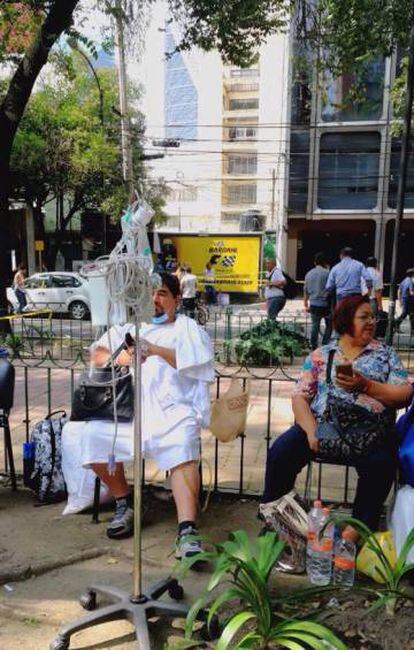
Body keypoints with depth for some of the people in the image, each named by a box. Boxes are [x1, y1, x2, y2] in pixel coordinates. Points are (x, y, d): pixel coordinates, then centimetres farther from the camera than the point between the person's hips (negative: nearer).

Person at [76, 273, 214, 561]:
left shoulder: (187, 328, 16)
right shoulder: (128, 325, 27)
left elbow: (197, 362, -2)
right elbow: (97, 354, 16)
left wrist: (155, 349, -11)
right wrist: (122, 358, -5)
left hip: (173, 410, -3)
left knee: (183, 449, -33)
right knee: (93, 434, -21)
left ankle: (187, 531, -37)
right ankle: (124, 502, 2)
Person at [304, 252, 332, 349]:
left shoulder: (309, 274, 8)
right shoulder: (327, 273, -8)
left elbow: (306, 290, 15)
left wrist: (305, 304, 25)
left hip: (313, 304, 4)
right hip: (325, 304, -4)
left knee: (315, 325, 11)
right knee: (329, 325, 9)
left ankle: (313, 346, 12)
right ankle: (324, 344, 2)